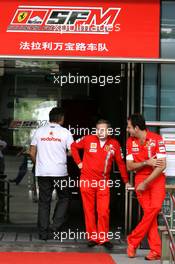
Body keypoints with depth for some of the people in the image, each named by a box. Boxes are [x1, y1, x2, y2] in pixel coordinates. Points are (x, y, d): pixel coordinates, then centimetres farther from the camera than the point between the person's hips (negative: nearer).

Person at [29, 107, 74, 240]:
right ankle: (56, 225, 1)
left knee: (44, 201, 9)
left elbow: (32, 153, 6)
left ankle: (43, 233, 9)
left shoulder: (39, 131, 5)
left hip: (42, 172, 3)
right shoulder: (65, 132, -3)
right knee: (64, 198, 15)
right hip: (60, 172, -3)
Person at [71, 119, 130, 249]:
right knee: (89, 210, 6)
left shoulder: (114, 144, 0)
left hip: (103, 182, 0)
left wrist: (126, 181, 8)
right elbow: (74, 146, 12)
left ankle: (103, 238, 7)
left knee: (104, 211, -4)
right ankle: (92, 238, 15)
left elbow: (121, 163, 6)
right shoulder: (88, 139, -3)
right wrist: (79, 162, 5)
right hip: (87, 180, 0)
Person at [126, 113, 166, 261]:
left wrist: (146, 183, -15)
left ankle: (133, 241, -10)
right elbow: (129, 166, 3)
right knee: (148, 212, -9)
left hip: (157, 178, -3)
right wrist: (146, 162, -15)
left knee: (155, 208, -22)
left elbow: (162, 165, -15)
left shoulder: (156, 139, -12)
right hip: (141, 179, 3)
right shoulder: (130, 142, 2)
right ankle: (156, 251, -6)